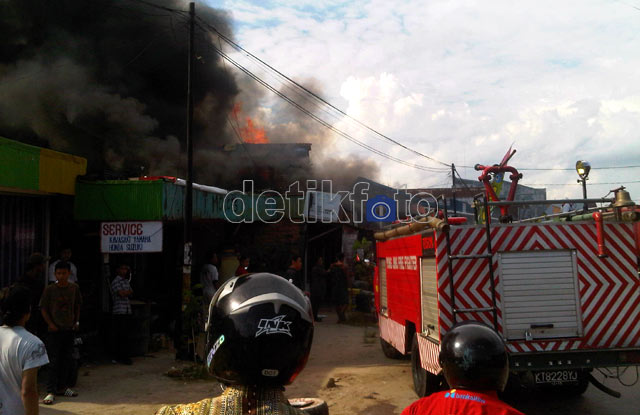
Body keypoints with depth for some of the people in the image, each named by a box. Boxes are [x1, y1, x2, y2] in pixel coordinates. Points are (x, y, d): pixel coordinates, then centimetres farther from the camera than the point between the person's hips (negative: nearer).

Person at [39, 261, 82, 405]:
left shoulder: (74, 288, 2)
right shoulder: (49, 289, -7)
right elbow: (43, 308, -3)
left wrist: (76, 321, 8)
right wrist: (50, 324, -10)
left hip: (69, 329, 4)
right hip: (54, 330, -4)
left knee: (66, 360, 11)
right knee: (53, 361, -4)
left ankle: (62, 387, 24)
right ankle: (51, 391, 1)